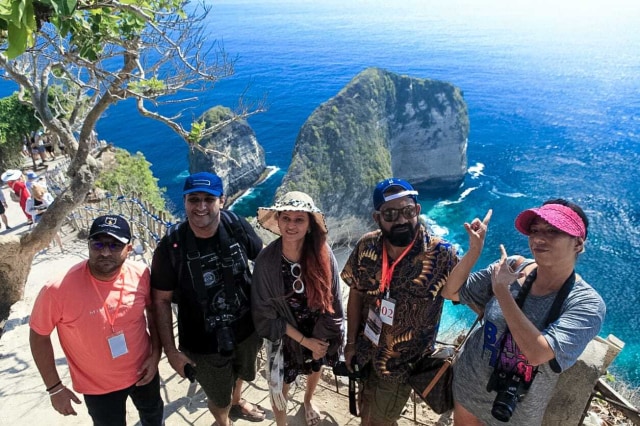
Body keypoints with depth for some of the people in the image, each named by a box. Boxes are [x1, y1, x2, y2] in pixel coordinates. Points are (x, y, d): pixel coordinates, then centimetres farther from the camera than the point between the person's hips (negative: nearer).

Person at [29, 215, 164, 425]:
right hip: (98, 386, -2)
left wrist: (156, 353, -5)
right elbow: (39, 336, -12)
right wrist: (54, 387, -8)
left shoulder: (141, 275, -21)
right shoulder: (58, 290, -28)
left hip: (142, 371, 3)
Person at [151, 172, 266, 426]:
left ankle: (237, 402, 68)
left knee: (240, 373, 33)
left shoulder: (236, 226, -17)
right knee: (219, 400, 19)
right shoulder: (171, 247, -23)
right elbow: (161, 301, -13)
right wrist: (171, 350, -11)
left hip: (247, 329, 4)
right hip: (204, 344, -3)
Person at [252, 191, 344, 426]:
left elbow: (332, 302, -12)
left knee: (316, 369, 28)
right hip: (285, 336, -2)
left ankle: (308, 401, 63)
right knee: (280, 386, 13)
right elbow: (265, 313, -17)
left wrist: (321, 340, -8)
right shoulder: (266, 261, -25)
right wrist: (304, 340, -16)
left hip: (319, 334, 3)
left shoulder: (323, 254, -23)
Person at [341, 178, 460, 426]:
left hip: (403, 362, -3)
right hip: (368, 353, 4)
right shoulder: (366, 247, -12)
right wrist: (351, 343, 3)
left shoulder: (441, 254, -23)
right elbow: (356, 294, -2)